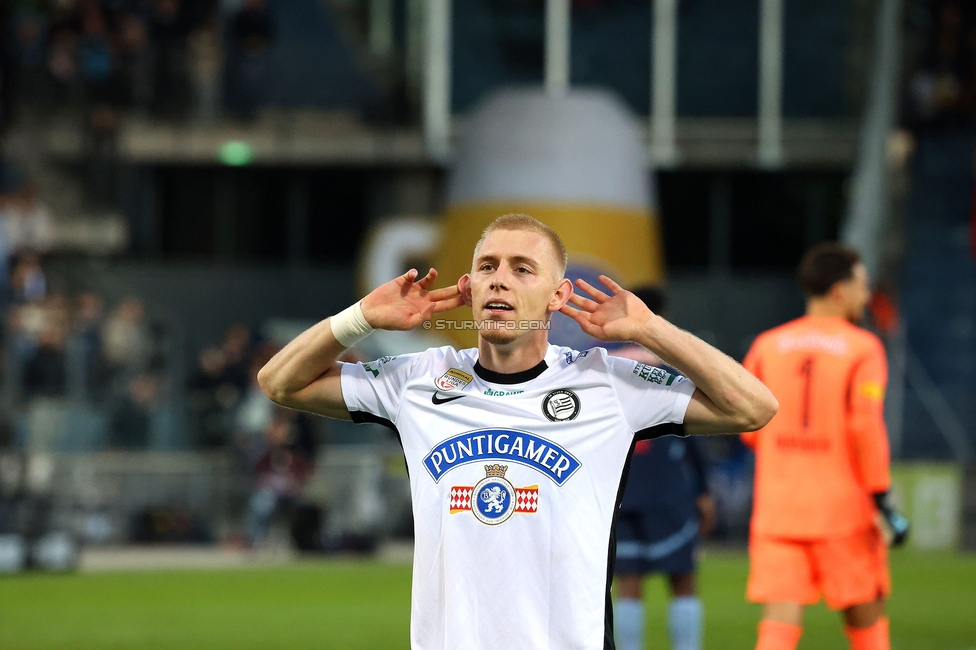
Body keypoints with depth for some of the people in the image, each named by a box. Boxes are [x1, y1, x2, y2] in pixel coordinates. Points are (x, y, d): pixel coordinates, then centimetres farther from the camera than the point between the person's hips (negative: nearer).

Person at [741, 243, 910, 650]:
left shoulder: (766, 346, 8)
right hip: (842, 508, -3)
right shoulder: (862, 349, -4)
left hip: (775, 511, 3)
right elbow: (866, 427, -13)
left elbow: (750, 429, 8)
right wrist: (882, 499, -9)